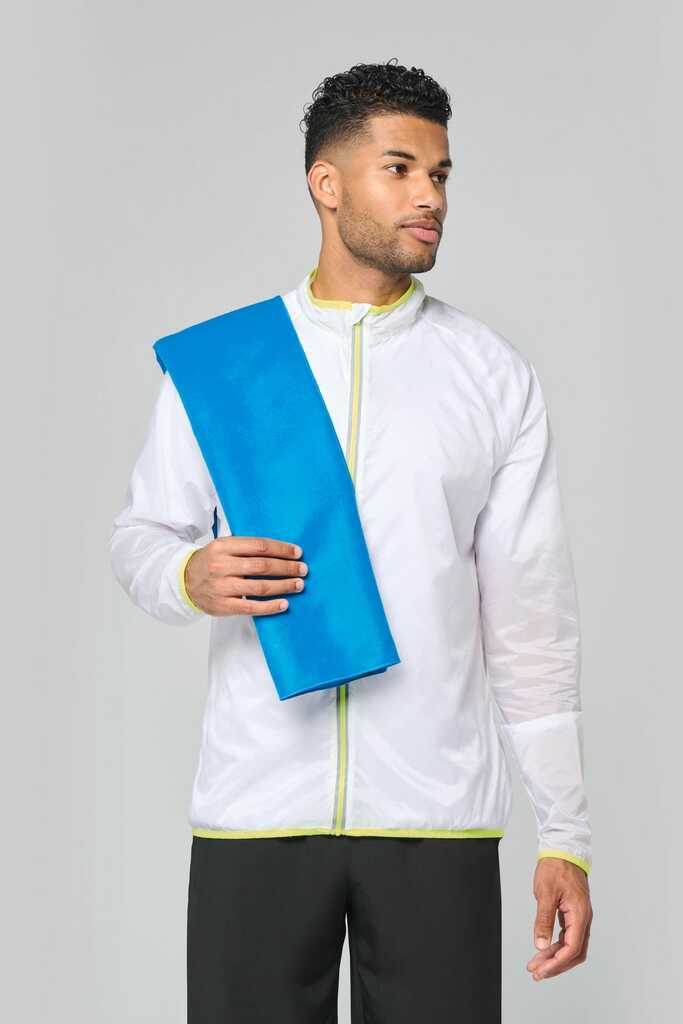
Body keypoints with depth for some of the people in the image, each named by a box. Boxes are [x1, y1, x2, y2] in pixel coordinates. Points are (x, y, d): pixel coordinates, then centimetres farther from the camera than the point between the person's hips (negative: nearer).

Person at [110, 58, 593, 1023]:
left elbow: (533, 616, 5)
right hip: (256, 805, 0)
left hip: (438, 814, 0)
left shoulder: (495, 375, 6)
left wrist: (566, 835, 2)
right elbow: (140, 534, 12)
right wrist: (192, 576, -13)